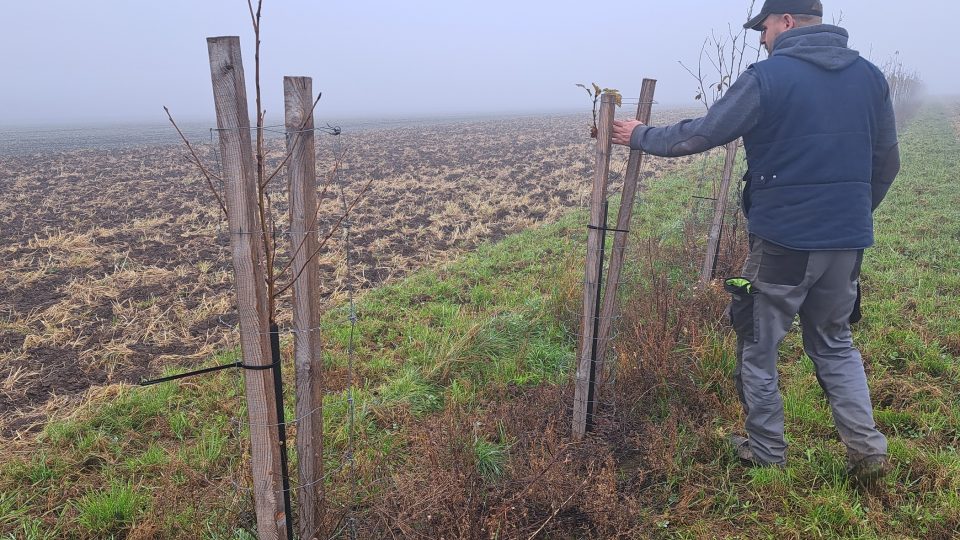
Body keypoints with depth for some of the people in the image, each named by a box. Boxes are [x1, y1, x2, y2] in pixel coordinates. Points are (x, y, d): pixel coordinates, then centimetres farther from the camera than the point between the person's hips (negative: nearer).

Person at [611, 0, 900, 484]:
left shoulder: (767, 77, -10)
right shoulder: (869, 76, 8)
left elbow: (699, 135, -8)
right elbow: (887, 164, 13)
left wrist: (639, 136, 7)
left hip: (783, 242, -6)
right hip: (847, 243, 6)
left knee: (758, 349, 11)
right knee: (834, 343, 23)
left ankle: (766, 454, 22)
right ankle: (867, 450, 17)